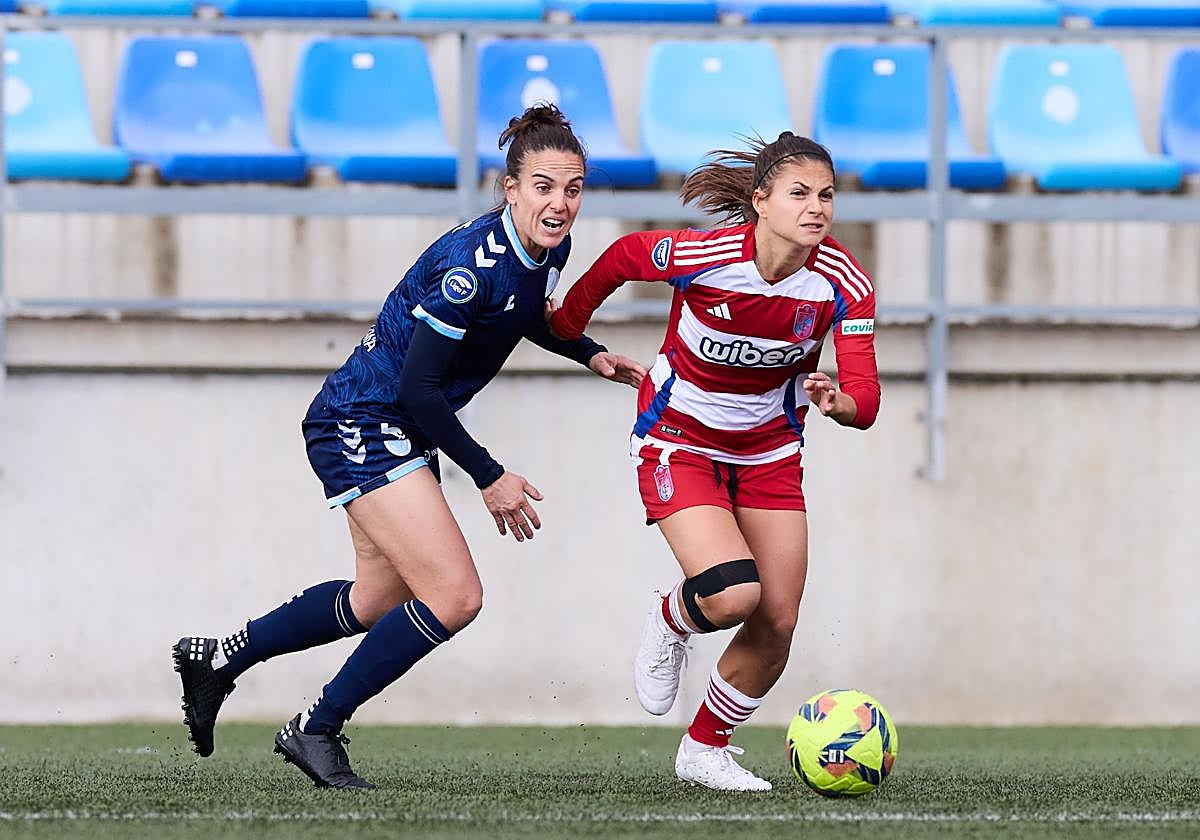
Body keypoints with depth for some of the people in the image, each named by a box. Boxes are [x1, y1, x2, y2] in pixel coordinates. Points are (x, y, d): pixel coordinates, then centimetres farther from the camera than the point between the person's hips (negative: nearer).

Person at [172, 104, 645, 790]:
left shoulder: (550, 248, -2)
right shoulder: (471, 263, -28)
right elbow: (418, 388, -24)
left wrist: (591, 354, 7)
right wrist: (489, 477, -18)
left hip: (404, 430, 10)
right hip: (361, 424, -10)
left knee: (380, 600, 22)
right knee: (455, 596, -16)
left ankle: (217, 658, 37)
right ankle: (316, 731, -3)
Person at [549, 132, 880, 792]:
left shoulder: (843, 283, -19)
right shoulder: (701, 255, -27)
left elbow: (865, 402, -22)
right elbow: (620, 258, -6)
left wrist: (837, 402, -46)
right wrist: (566, 328, 10)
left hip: (769, 450, 4)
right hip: (679, 440, -4)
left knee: (778, 622, 1)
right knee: (733, 593, -25)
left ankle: (704, 750, 26)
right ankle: (671, 622, 13)